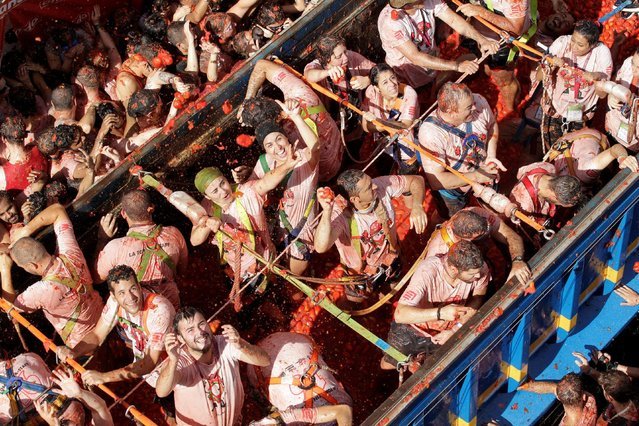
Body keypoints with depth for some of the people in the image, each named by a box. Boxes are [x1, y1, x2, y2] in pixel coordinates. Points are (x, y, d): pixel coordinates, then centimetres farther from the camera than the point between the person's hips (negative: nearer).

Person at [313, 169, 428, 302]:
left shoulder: (382, 186, -31)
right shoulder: (338, 212, -41)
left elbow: (416, 180, -17)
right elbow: (321, 247, -56)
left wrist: (417, 206, -36)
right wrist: (326, 212, -68)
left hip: (390, 260, 3)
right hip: (360, 271, -3)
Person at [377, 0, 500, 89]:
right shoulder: (389, 21, -33)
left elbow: (454, 20, -15)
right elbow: (415, 57, -35)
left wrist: (481, 40, -31)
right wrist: (456, 66, -37)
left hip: (432, 59, 7)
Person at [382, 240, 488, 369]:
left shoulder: (480, 268, -29)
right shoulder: (427, 272, -40)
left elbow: (477, 301, -9)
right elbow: (400, 314, -44)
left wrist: (455, 330, -20)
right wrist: (440, 313, -56)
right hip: (414, 328, -3)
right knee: (388, 365, 9)